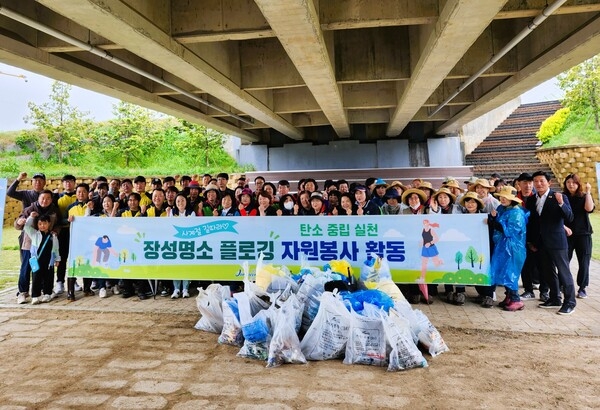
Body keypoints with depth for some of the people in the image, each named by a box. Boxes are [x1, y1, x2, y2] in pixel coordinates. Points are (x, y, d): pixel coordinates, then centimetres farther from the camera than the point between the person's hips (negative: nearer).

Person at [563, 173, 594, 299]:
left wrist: (588, 192, -13)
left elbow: (589, 208, -16)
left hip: (583, 234, 1)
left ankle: (582, 288, 13)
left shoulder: (584, 197, 4)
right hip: (566, 234, 0)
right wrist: (564, 228, -12)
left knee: (584, 262, 2)